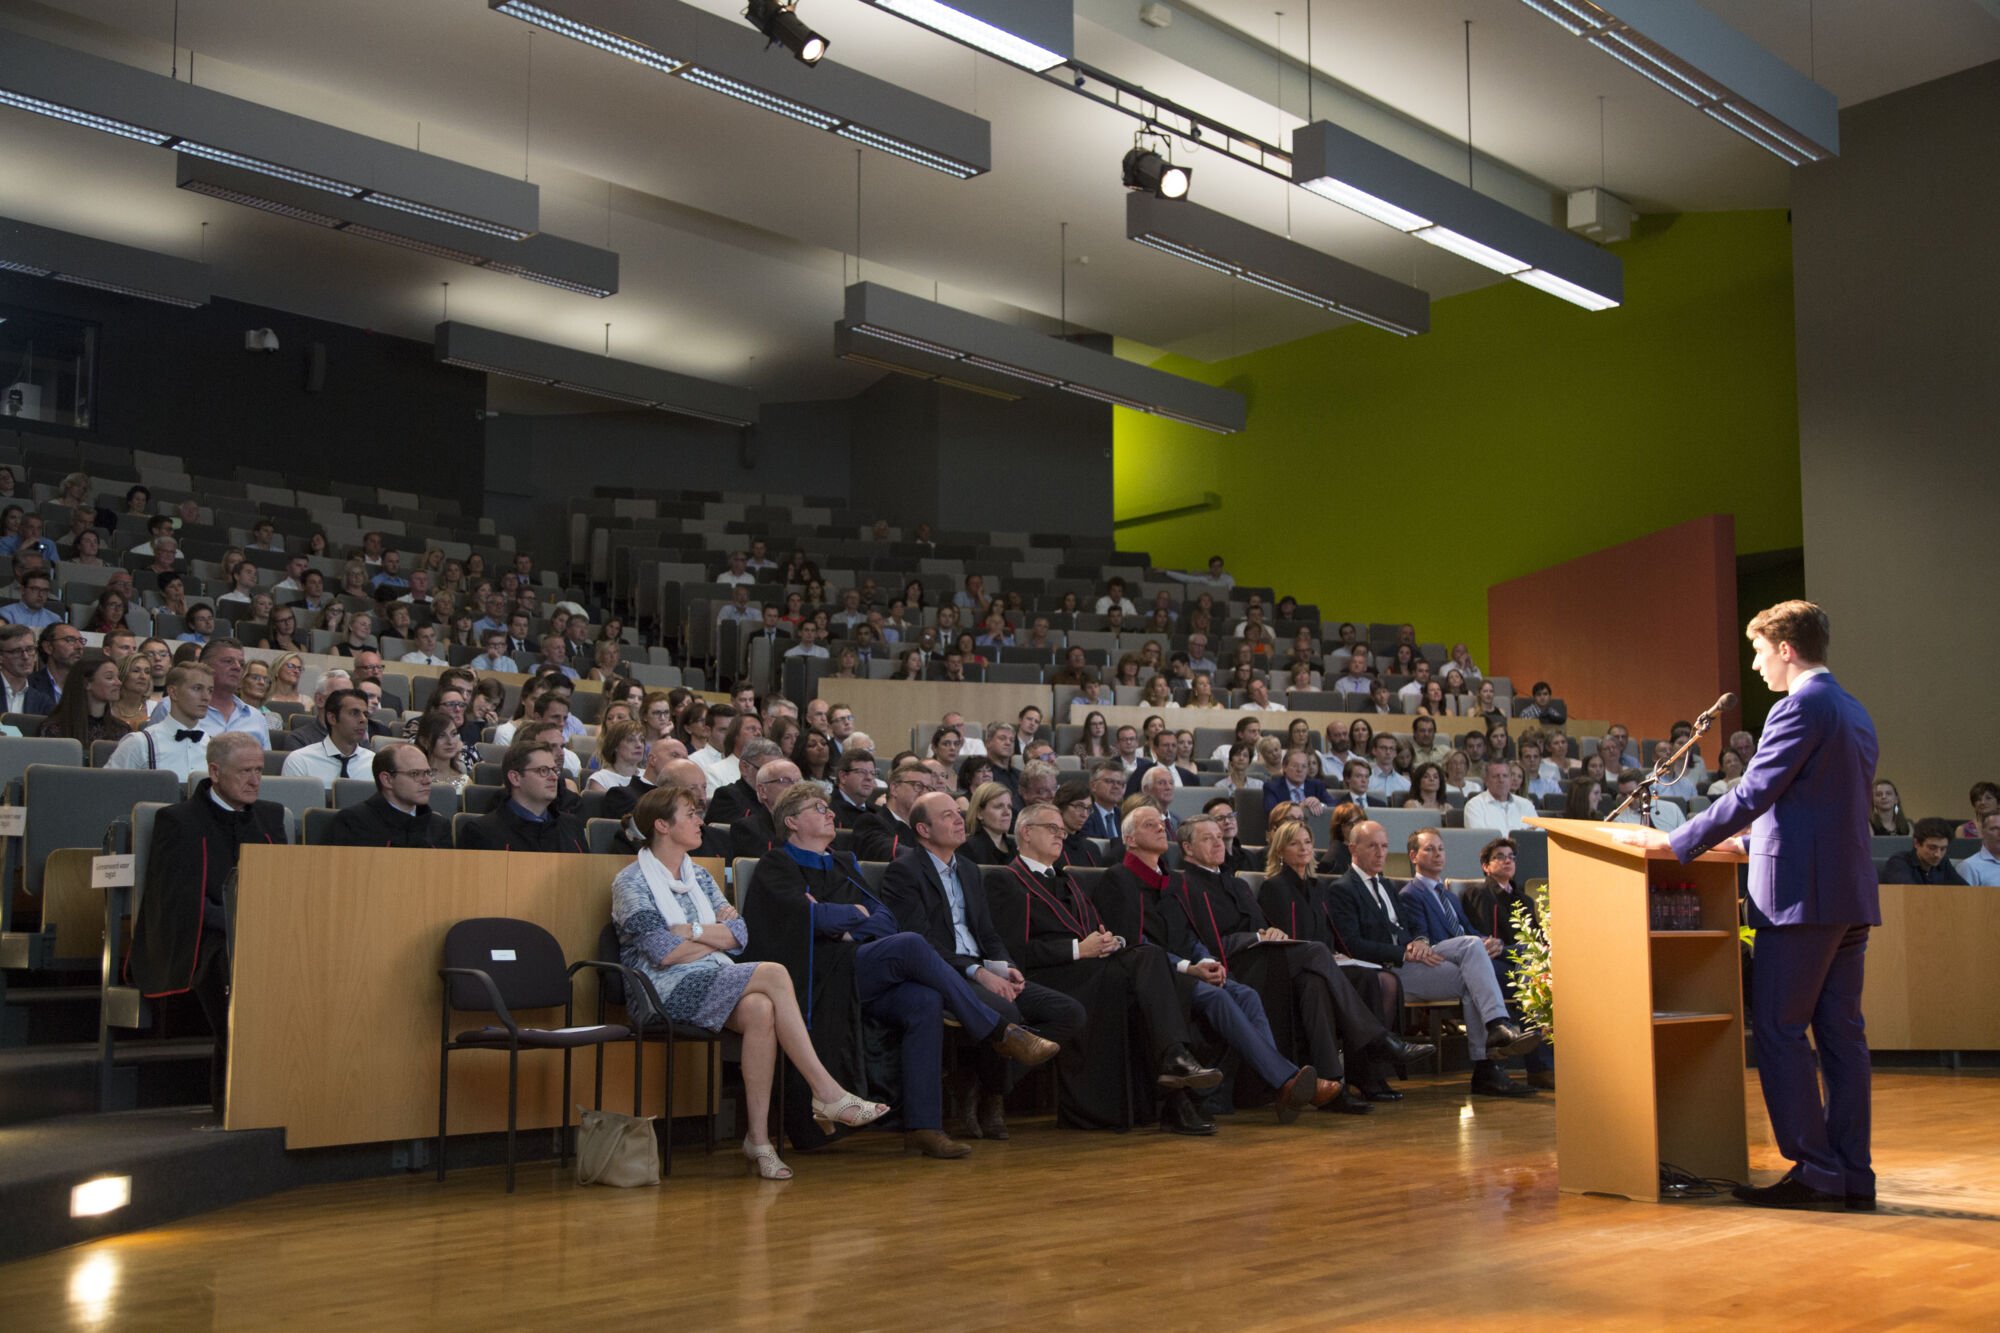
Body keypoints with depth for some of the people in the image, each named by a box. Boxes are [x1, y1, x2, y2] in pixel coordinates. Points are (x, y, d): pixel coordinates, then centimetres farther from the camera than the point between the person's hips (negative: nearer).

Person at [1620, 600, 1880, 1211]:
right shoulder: (1854, 712, 18)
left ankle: (1816, 1173, -3)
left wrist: (1675, 842, -14)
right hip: (1853, 893, 9)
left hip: (1802, 893, -9)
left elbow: (1753, 793, -18)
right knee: (1841, 1034, 10)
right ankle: (1853, 1177, 13)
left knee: (1780, 1032, -4)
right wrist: (1750, 841, 25)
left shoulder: (1800, 707, -12)